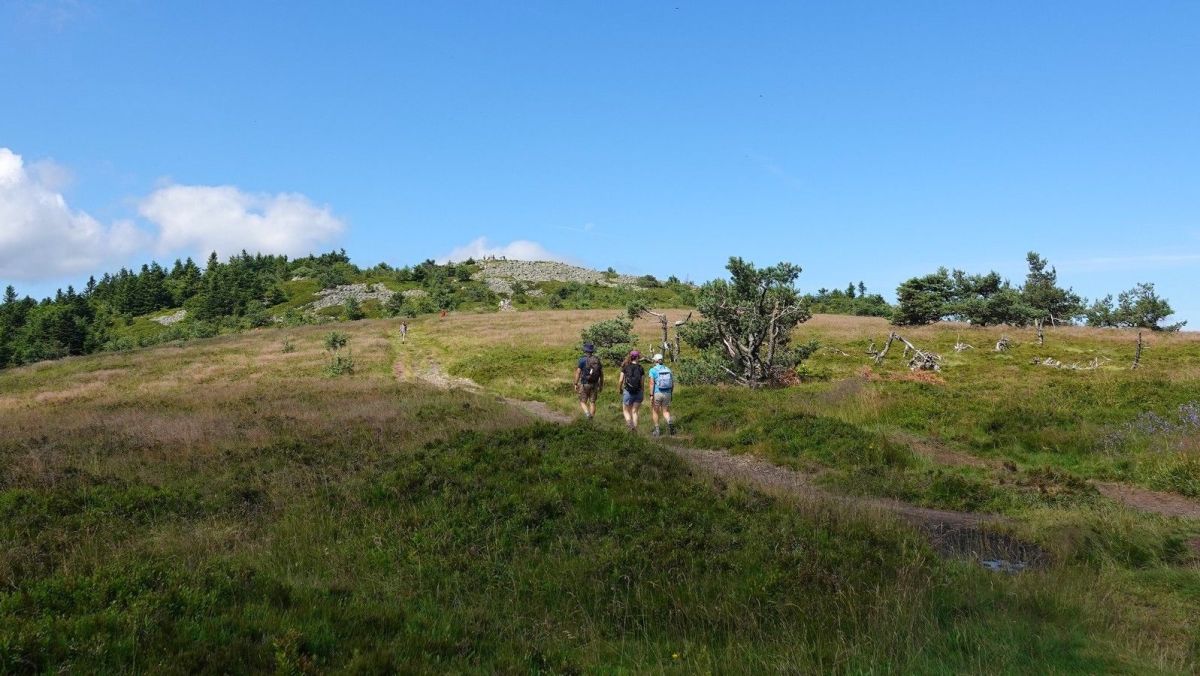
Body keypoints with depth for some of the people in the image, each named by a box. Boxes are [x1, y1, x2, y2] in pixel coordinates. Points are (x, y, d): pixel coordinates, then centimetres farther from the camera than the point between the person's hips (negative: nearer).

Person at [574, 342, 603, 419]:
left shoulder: (582, 359, -10)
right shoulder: (597, 360, 3)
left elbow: (578, 373, -11)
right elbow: (601, 373, 5)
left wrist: (576, 384, -3)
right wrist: (601, 385, 14)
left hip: (584, 384, -3)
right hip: (594, 384, 4)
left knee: (583, 402, 7)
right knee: (592, 402, 10)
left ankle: (587, 413, -19)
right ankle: (591, 419, 8)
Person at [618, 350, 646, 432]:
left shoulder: (625, 367, -3)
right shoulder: (640, 368, -1)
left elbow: (621, 380, -3)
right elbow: (642, 383, -2)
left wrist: (620, 389, 14)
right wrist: (643, 394, 8)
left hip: (627, 391, -1)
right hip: (638, 392, 1)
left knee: (626, 411, 11)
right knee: (634, 412, 11)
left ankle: (630, 424, -13)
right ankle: (635, 428, 8)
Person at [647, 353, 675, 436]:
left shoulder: (653, 370, -7)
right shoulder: (668, 369, 6)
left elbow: (652, 383, -16)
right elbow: (672, 383, 7)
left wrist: (651, 395, -15)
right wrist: (671, 394, 16)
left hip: (657, 393, -3)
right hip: (667, 394, 3)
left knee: (654, 411, 17)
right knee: (665, 412, 12)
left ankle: (657, 430, 17)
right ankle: (669, 422, -19)